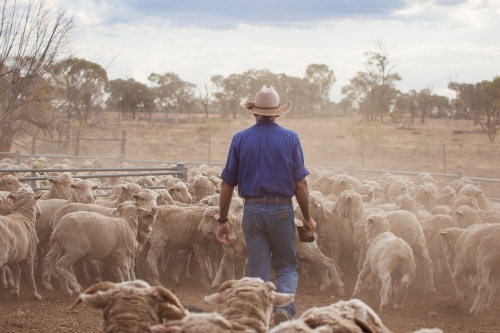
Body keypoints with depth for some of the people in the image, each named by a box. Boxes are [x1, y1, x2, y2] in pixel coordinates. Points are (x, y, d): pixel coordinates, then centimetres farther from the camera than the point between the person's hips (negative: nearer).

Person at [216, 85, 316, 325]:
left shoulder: (240, 139, 2)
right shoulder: (290, 138, -1)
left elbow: (227, 184, 3)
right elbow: (300, 183, -3)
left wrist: (222, 220, 11)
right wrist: (307, 217, 8)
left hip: (252, 211, 1)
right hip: (282, 210, -1)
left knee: (258, 272, 9)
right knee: (287, 267, 12)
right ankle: (283, 305, -15)